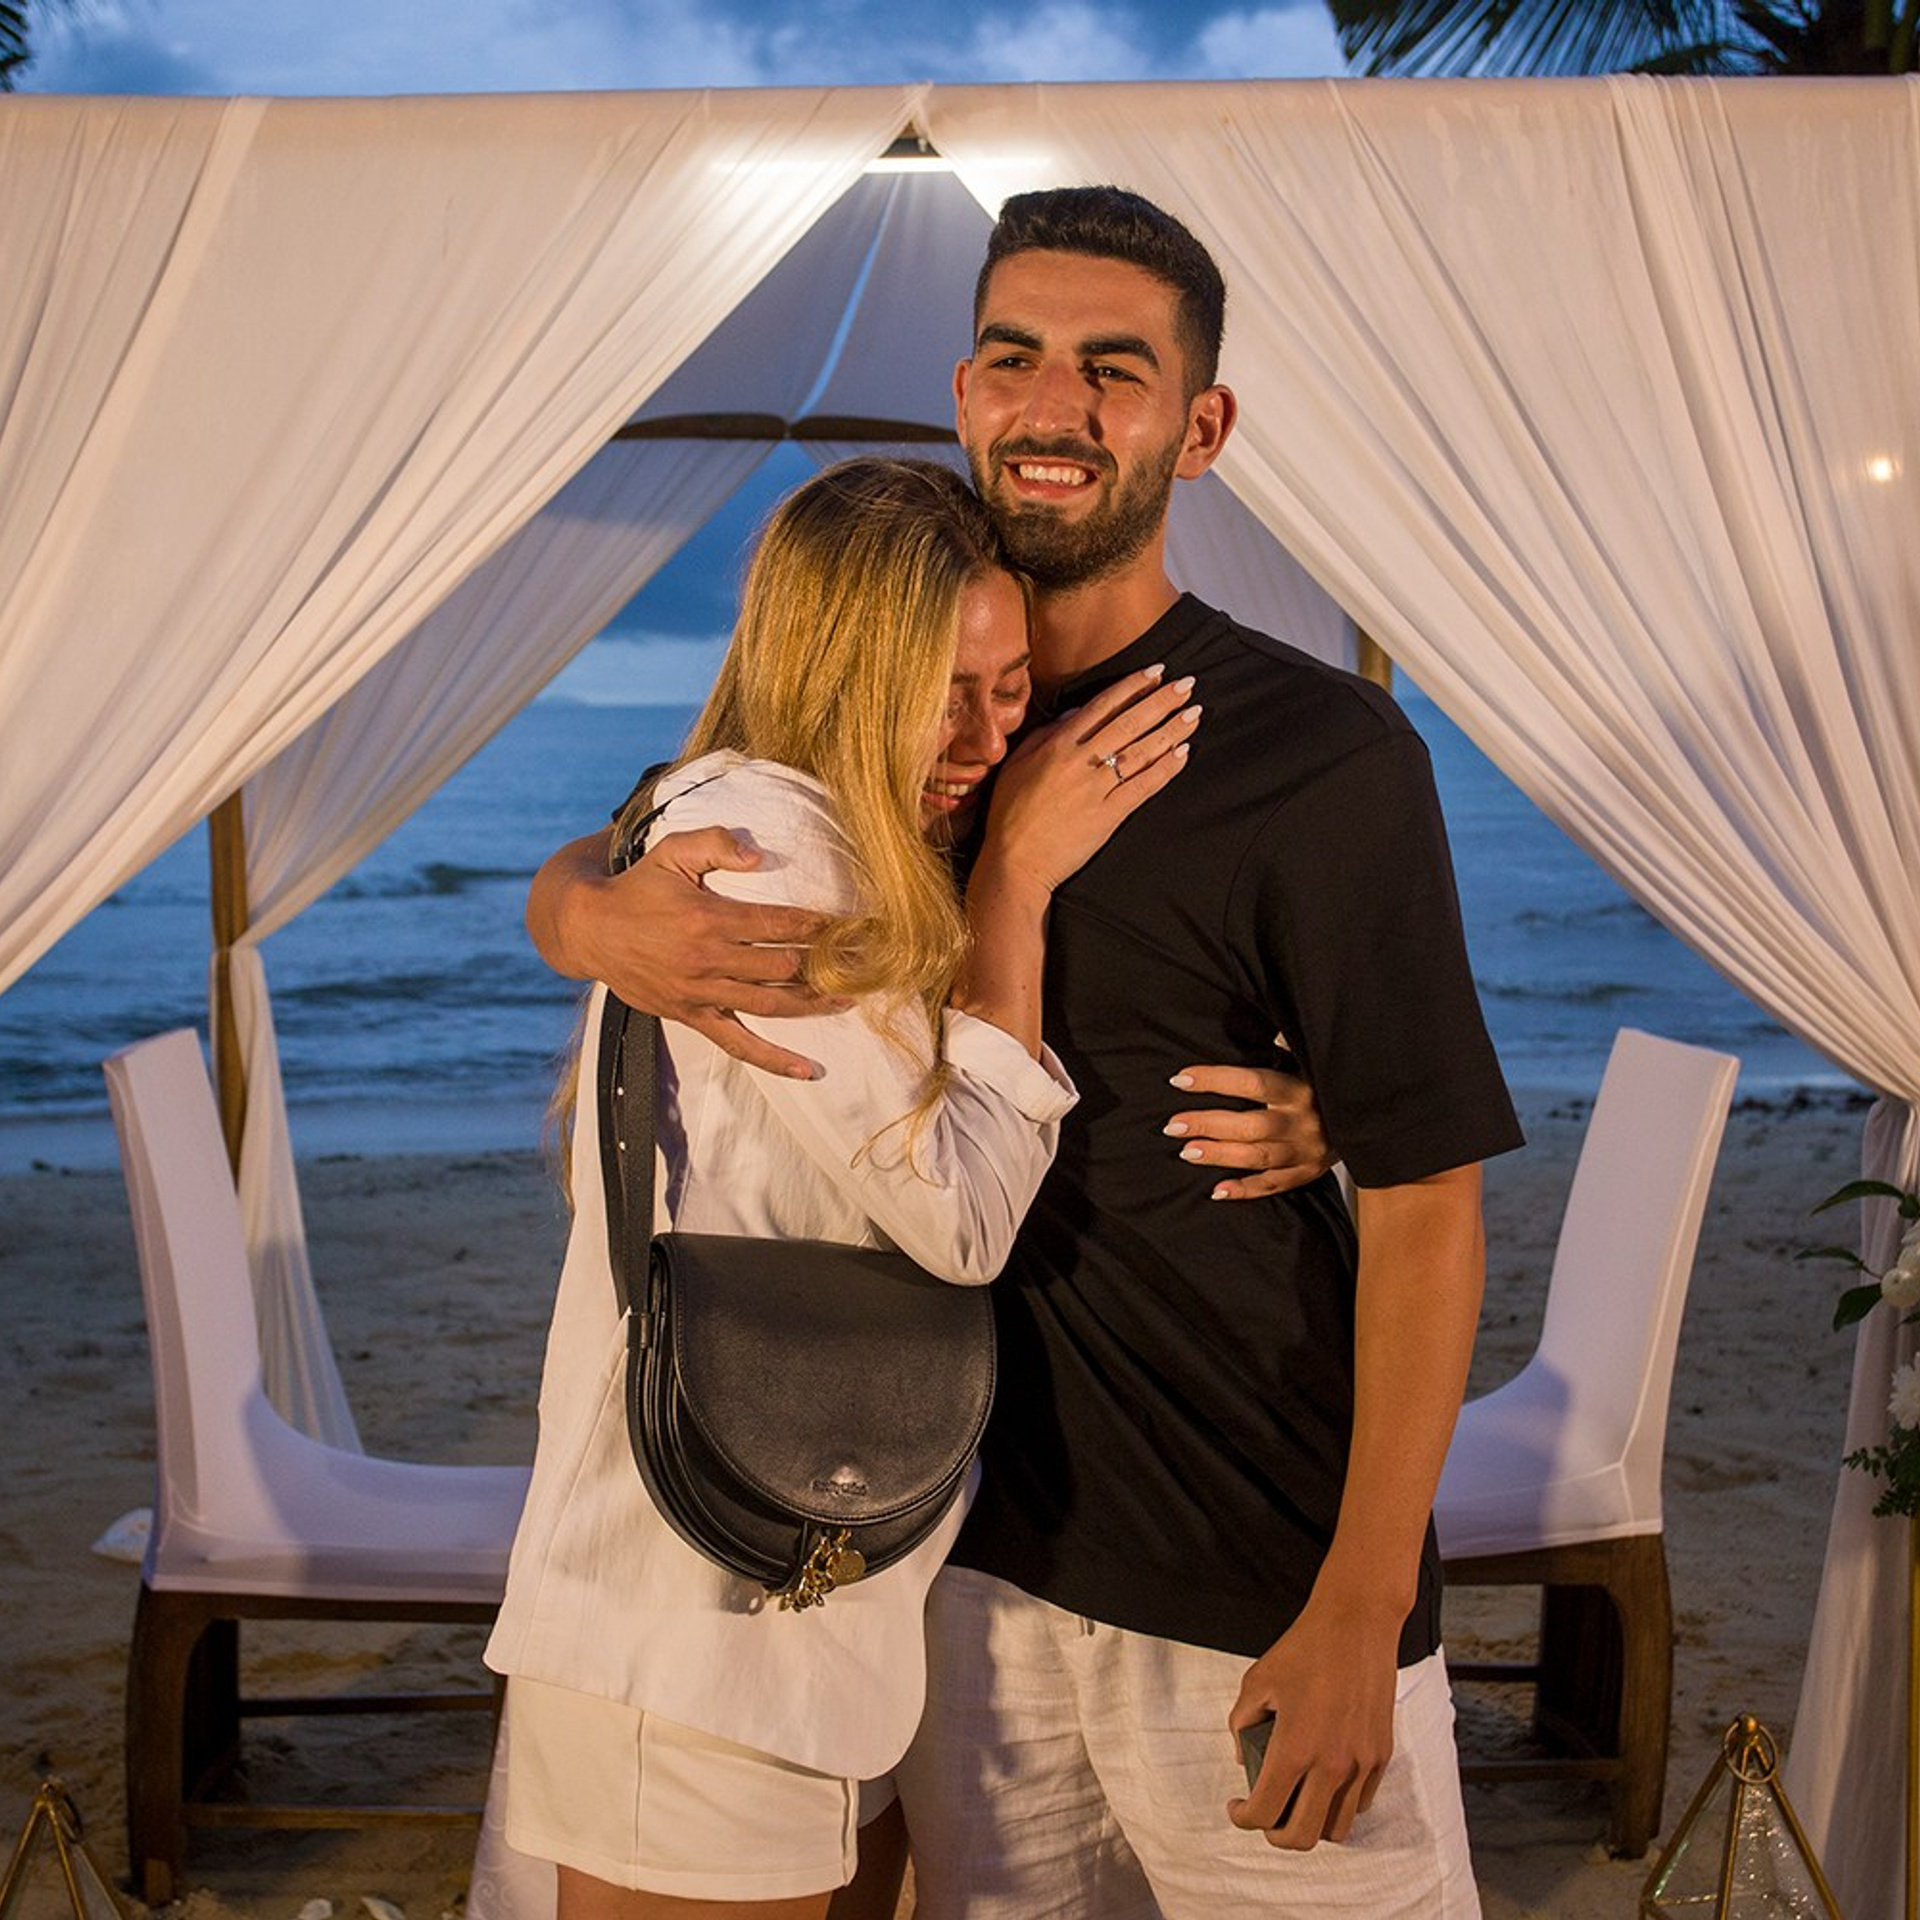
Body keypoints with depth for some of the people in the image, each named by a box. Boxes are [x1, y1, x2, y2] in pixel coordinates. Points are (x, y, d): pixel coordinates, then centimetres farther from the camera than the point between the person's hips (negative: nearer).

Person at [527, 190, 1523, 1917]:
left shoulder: (1325, 754, -12)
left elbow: (1423, 1200, -13)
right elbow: (566, 875, 11)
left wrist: (1361, 1610, -16)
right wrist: (603, 918, -15)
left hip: (1260, 1580, -5)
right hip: (972, 1545, 5)